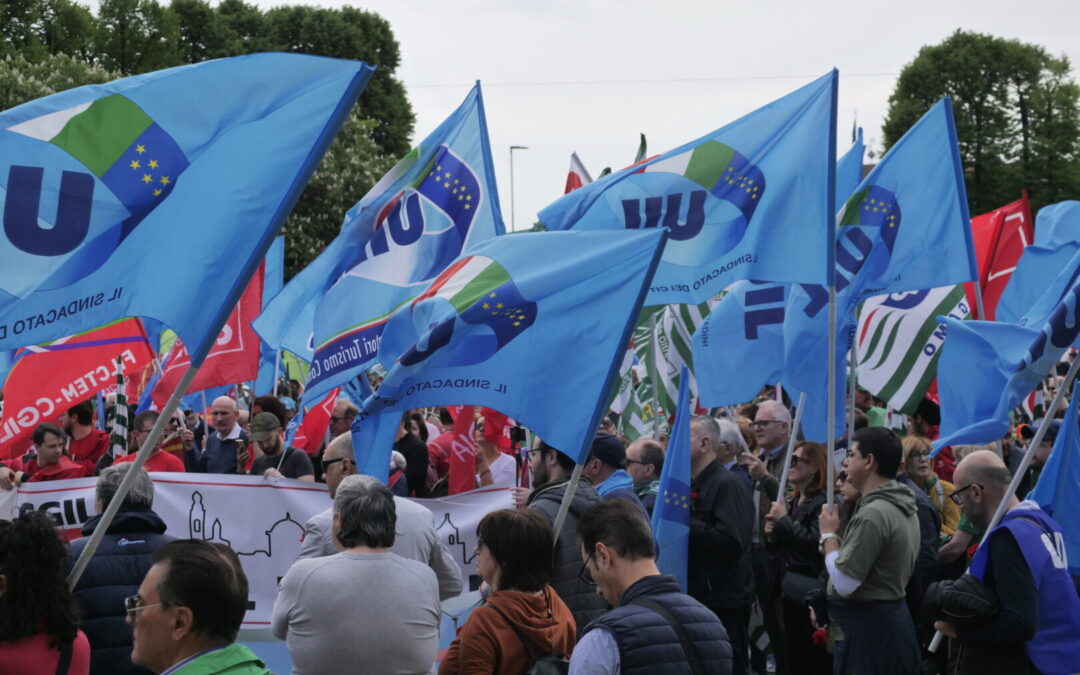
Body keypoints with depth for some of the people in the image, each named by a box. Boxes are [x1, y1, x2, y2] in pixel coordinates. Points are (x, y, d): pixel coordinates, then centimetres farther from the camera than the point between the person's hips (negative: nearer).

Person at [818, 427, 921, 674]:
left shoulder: (872, 514, -21)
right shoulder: (903, 507, 11)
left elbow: (843, 584, -21)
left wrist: (828, 534, -10)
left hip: (869, 627, -10)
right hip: (893, 618, 10)